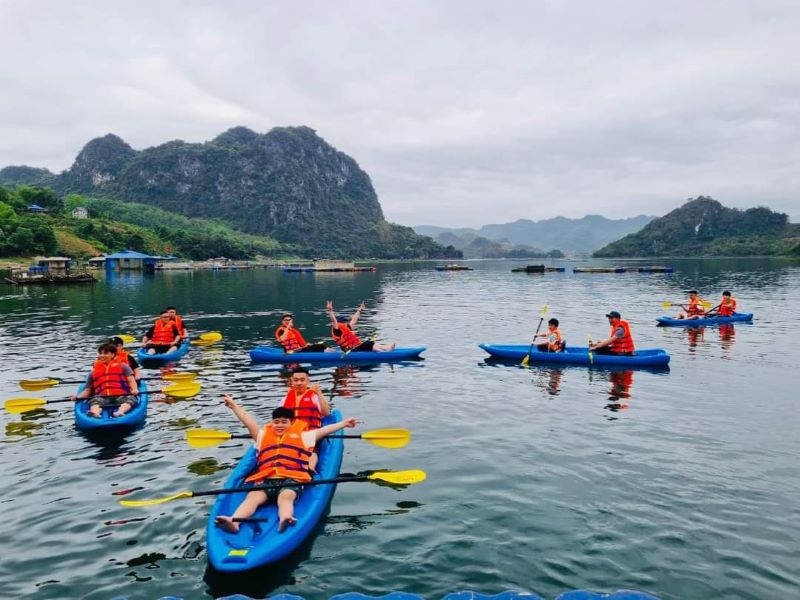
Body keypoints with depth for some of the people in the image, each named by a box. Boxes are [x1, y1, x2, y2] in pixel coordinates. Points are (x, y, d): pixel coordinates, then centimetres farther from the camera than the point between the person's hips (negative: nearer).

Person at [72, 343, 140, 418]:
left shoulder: (122, 366, 21)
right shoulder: (93, 373, 28)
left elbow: (131, 380, 9)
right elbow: (87, 390, 24)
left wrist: (135, 390, -13)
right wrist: (78, 396, 2)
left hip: (121, 396, -2)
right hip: (102, 397, 2)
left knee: (130, 398, -36)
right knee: (95, 401, -33)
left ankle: (120, 412, -62)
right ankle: (95, 413, -62)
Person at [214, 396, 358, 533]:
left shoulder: (303, 437, 29)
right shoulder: (263, 436, 33)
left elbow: (324, 430, 25)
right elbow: (249, 422, 32)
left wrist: (344, 423, 20)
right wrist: (234, 405, 30)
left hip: (291, 480, -2)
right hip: (265, 480, 2)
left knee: (286, 496, -35)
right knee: (253, 496, -29)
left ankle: (285, 520, -64)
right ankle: (233, 522, -51)